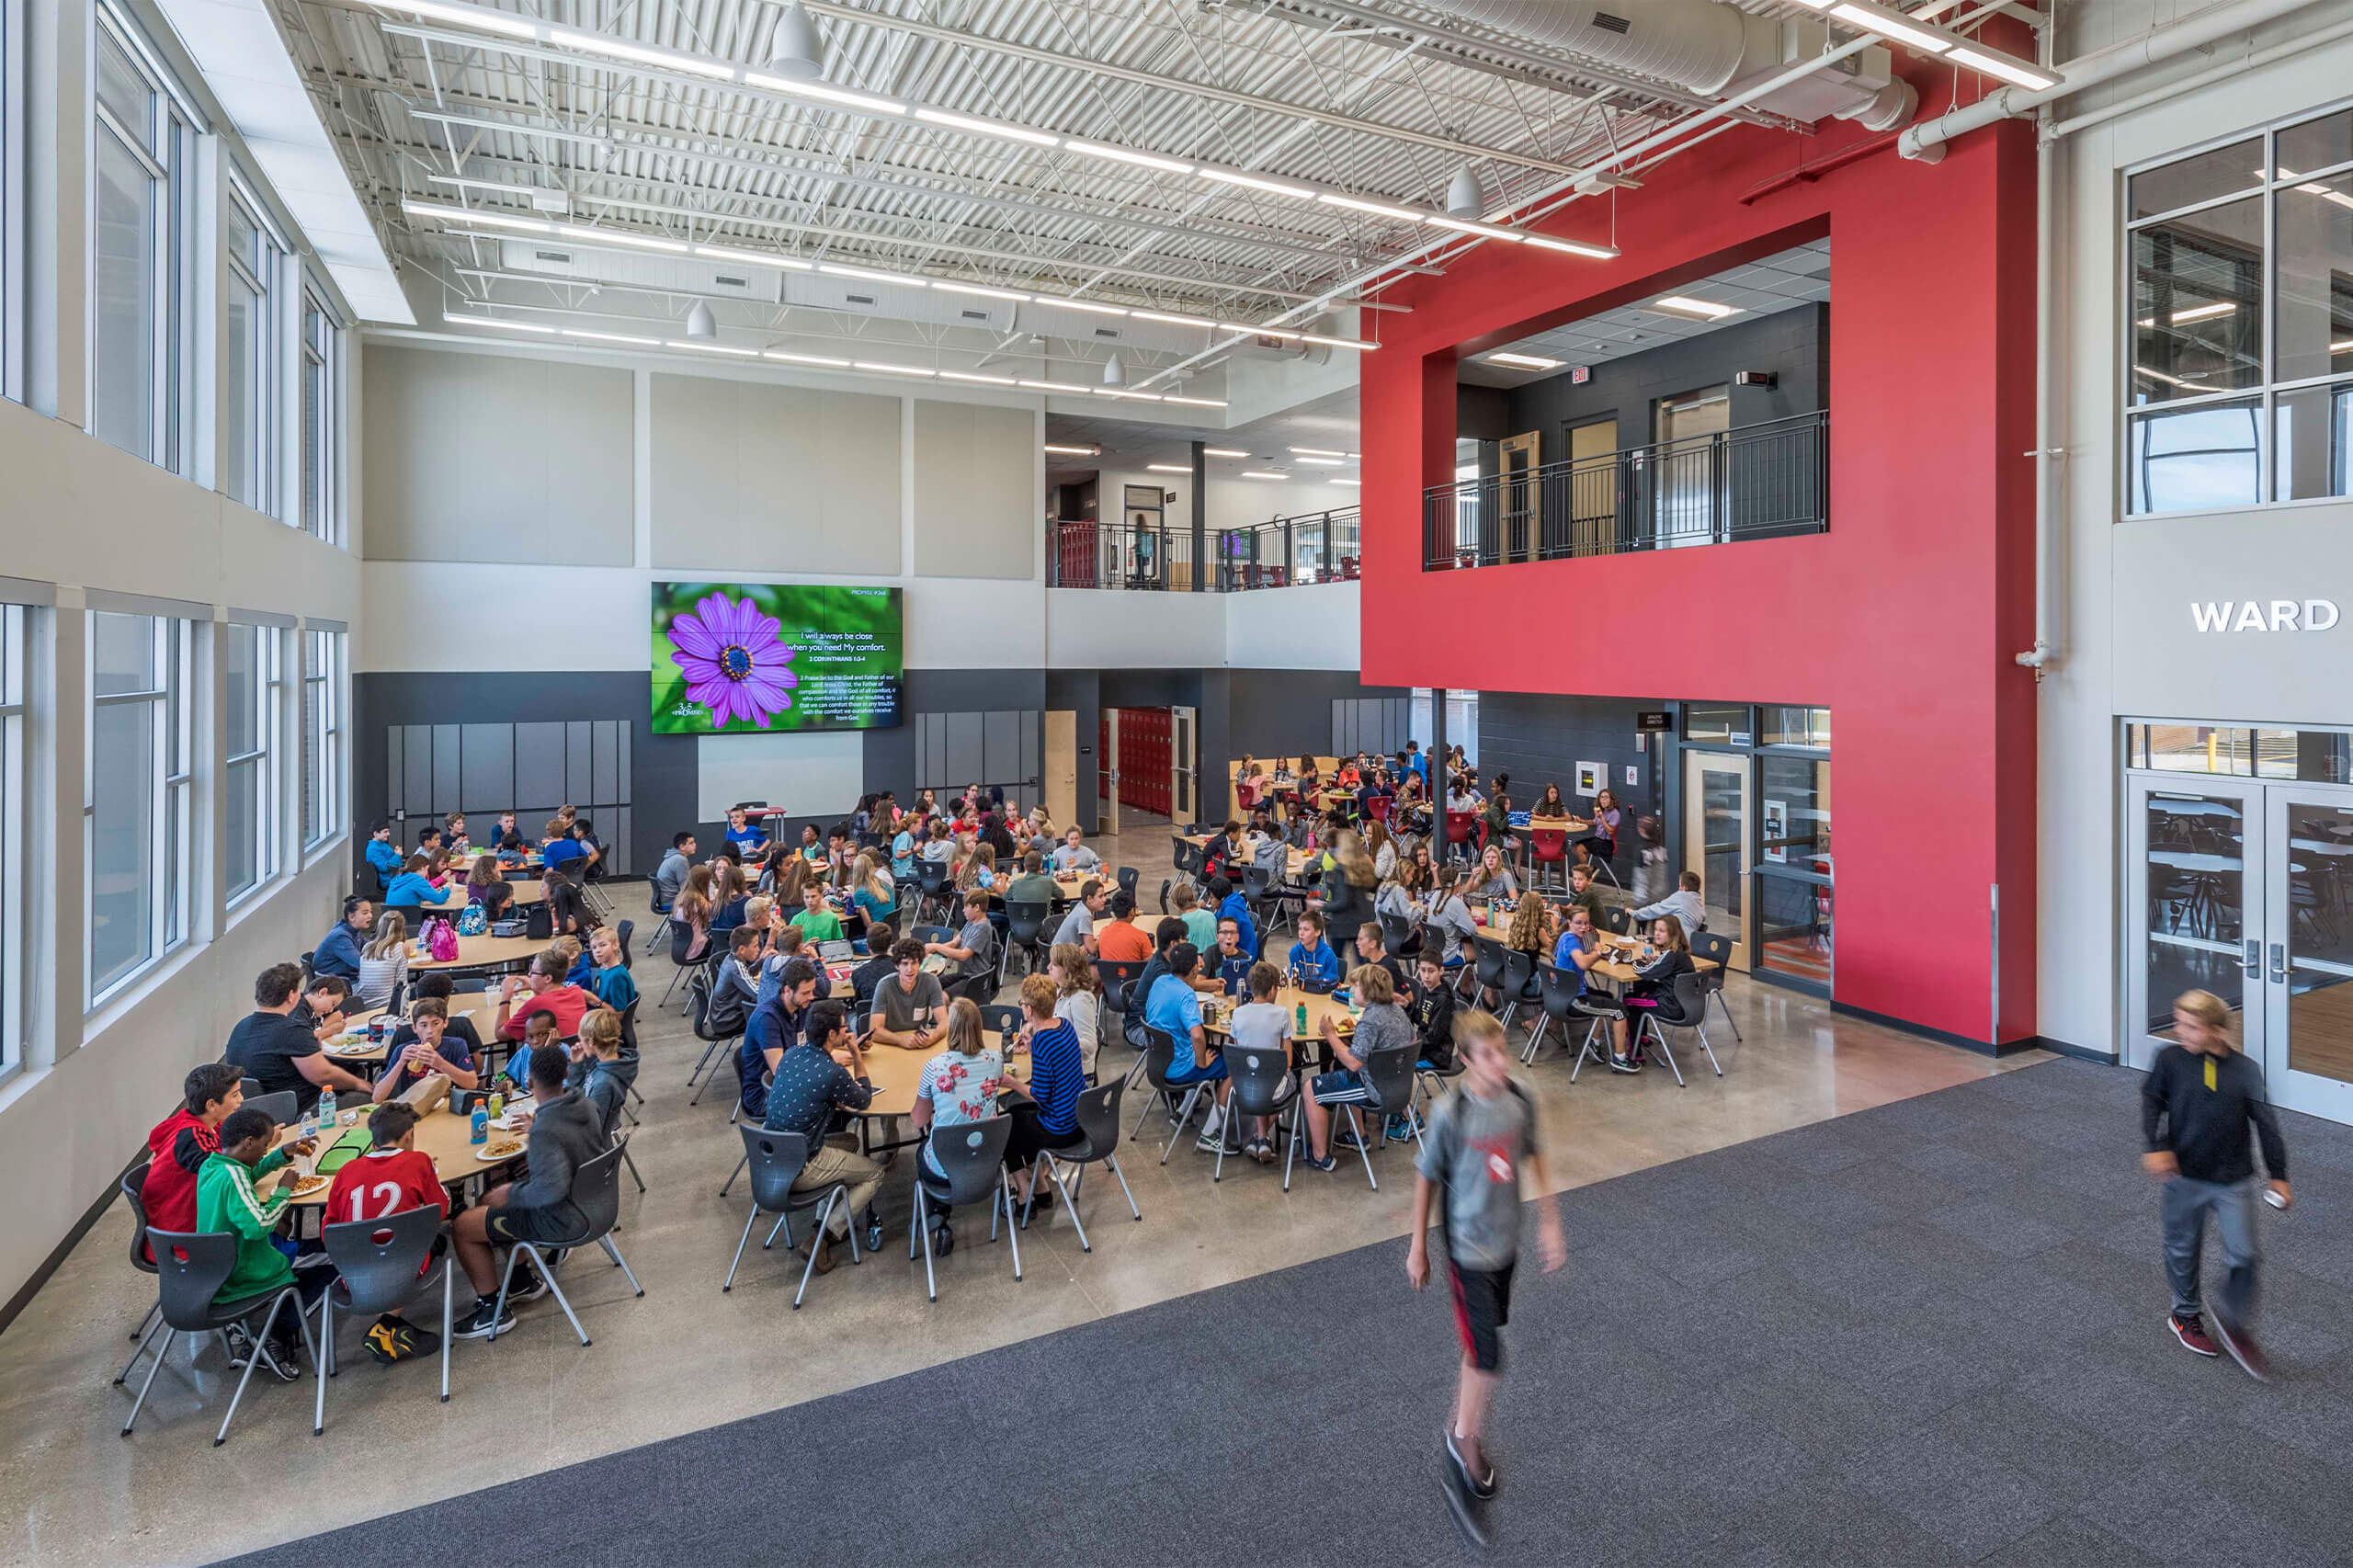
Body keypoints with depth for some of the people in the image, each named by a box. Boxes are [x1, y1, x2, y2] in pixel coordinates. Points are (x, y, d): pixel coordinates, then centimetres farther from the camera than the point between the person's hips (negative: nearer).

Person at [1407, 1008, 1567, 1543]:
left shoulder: (1520, 1100, -9)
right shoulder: (1450, 1113, -24)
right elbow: (1427, 1178, -12)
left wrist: (1548, 1219, 10)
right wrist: (1417, 1247, -4)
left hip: (1506, 1240, 5)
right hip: (1468, 1246, -5)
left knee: (1481, 1347, 20)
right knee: (1487, 1358, -5)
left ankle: (1464, 1434, 41)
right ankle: (1466, 1443, 19)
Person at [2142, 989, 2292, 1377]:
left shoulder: (2245, 1069, -8)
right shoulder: (2170, 1059, -10)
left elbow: (2266, 1123, 0)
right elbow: (2152, 1101, -1)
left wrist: (2277, 1176, 2)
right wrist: (2155, 1146, -13)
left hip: (2234, 1180, 0)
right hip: (2185, 1175, 0)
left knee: (2243, 1255, 1)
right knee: (2184, 1249, 13)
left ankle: (2235, 1326, 25)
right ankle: (2185, 1315, 35)